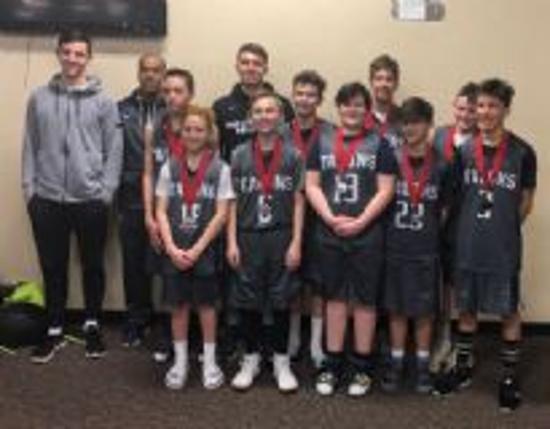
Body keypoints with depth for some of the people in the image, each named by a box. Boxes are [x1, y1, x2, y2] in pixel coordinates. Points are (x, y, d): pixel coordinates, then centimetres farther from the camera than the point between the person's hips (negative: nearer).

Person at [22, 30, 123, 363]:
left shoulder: (103, 101, 0)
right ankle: (55, 330, 23)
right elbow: (30, 146, 8)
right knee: (53, 268, 10)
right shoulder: (39, 98, 6)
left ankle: (92, 325, 27)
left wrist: (107, 190, -7)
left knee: (93, 266, 10)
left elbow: (114, 149, 0)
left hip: (90, 200, -1)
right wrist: (29, 187, 1)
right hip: (47, 200, 2)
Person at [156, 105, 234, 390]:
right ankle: (180, 361, 22)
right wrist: (171, 247, -11)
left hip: (205, 249, -2)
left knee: (206, 304, 8)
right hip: (175, 250, 2)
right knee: (178, 305, 9)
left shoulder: (220, 169, -4)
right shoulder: (170, 167, 3)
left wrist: (197, 249, -13)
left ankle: (209, 362, 21)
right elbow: (161, 211, 1)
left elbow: (221, 214, -8)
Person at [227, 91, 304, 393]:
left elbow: (298, 202, 1)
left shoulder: (292, 156, 1)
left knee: (281, 302, 5)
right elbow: (233, 202, 4)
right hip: (248, 236, 1)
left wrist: (296, 243, -5)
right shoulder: (240, 155, 3)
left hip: (281, 237, -1)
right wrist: (231, 242, -1)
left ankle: (281, 362, 18)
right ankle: (250, 359, 21)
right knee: (248, 301, 6)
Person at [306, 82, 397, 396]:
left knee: (365, 299, 3)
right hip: (330, 233, 3)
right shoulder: (323, 143, 9)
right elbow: (312, 185, 5)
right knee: (334, 298, 9)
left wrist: (359, 222, -14)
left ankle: (363, 367, 14)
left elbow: (385, 191, -4)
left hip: (367, 234, -2)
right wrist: (330, 218, -10)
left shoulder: (379, 144, 1)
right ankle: (333, 364, 19)